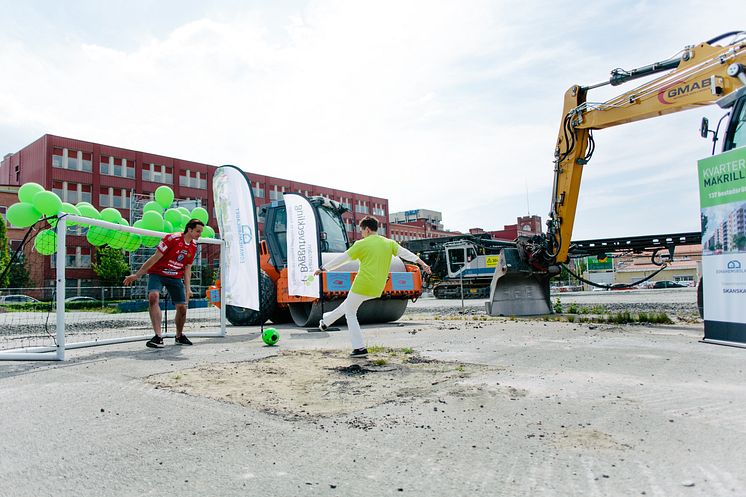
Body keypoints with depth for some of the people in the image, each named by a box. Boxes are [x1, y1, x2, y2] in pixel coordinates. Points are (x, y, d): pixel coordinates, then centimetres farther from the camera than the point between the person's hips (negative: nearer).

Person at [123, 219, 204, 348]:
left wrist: (187, 289, 3)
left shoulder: (193, 246, 2)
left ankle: (179, 336, 26)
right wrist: (137, 275, -14)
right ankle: (158, 337, -31)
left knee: (182, 307, 1)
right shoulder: (172, 238, -19)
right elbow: (155, 257, -16)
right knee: (153, 296, -30)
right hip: (157, 273, -5)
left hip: (175, 277, 5)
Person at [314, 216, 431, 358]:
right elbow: (405, 253, -4)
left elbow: (342, 258, -2)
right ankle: (326, 322, 45)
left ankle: (360, 348, 6)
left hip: (363, 285, -7)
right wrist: (421, 263, -10)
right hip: (377, 289, 7)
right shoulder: (389, 243, 8)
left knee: (350, 313, 10)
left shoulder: (361, 244, -6)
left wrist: (323, 268, 7)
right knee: (348, 304, 28)